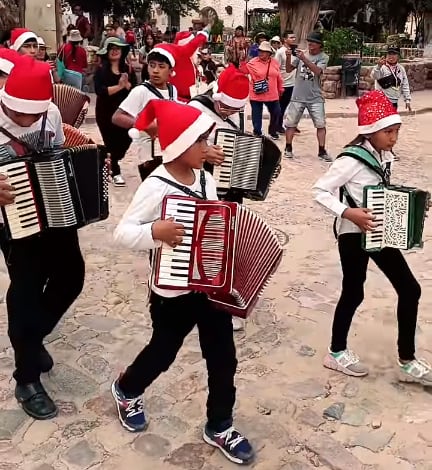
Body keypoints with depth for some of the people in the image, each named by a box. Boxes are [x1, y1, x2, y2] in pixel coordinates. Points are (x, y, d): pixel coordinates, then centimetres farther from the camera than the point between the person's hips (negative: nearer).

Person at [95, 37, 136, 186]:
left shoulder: (128, 69, 5)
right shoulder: (101, 70, -5)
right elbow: (100, 91, -19)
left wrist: (127, 84, -20)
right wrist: (119, 86, -20)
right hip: (106, 113, -3)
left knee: (125, 140, 6)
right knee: (112, 142, 2)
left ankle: (111, 165, 35)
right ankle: (115, 172, 19)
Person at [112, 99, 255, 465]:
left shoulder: (206, 180, 1)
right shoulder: (156, 186, -19)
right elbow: (123, 232, -20)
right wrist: (156, 232, -36)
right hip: (173, 293, -5)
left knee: (223, 359, 11)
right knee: (162, 352, 17)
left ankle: (220, 427, 31)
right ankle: (126, 391, 49)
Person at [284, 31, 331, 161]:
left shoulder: (323, 57, -3)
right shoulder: (301, 54, 4)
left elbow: (317, 71, -21)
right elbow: (288, 69, 4)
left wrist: (304, 59, -28)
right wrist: (288, 57, -13)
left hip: (315, 98, -2)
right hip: (298, 96, 2)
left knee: (320, 124, -2)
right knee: (290, 123, 6)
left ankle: (322, 151, 5)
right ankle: (288, 148, 20)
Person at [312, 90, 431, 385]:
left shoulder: (386, 156, 4)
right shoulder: (352, 160, -19)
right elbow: (320, 191, -20)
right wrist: (348, 212, -29)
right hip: (354, 235, -8)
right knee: (353, 293, 5)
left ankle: (407, 361, 17)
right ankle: (337, 352, 28)